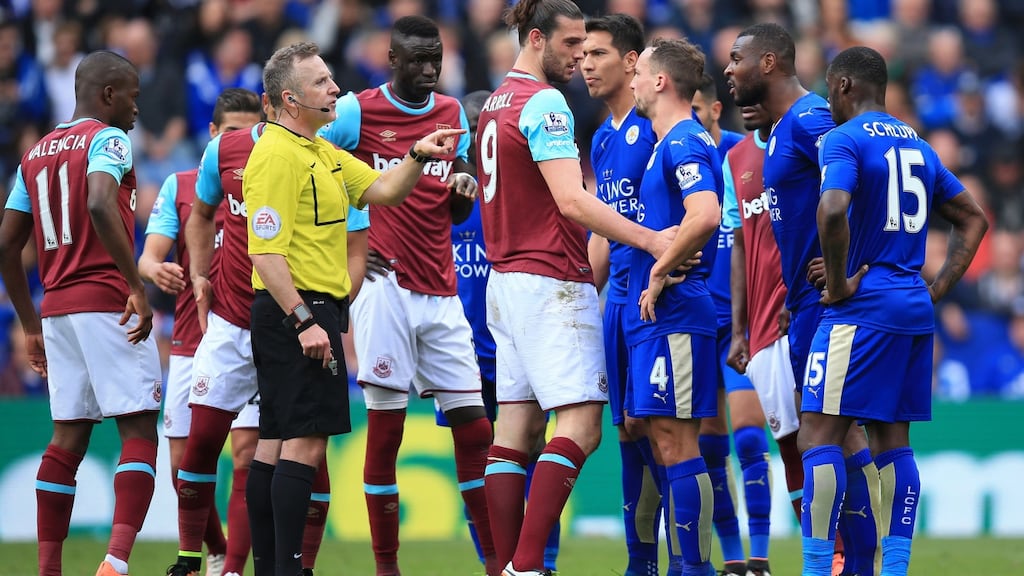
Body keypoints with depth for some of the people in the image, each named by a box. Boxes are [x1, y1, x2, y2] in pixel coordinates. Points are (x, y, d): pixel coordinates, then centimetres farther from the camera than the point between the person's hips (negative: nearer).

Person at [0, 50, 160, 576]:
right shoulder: (107, 140, -4)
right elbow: (100, 204, -24)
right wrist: (136, 286, -23)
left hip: (56, 309, 7)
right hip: (108, 304, -7)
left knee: (68, 438, 10)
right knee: (139, 432, -7)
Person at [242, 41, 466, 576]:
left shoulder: (322, 151, 17)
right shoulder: (276, 156, -15)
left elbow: (380, 190, 19)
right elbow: (266, 251, -20)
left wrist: (417, 157, 1)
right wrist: (302, 320, -24)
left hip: (310, 311, 10)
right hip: (296, 311, -10)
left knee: (275, 442, 10)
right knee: (306, 441, -13)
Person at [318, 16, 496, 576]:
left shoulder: (451, 112, 14)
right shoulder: (358, 111, -2)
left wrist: (464, 185, -3)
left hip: (442, 292, 5)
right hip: (386, 288, -5)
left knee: (473, 427, 0)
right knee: (384, 428, -5)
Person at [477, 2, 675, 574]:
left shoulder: (497, 103, 16)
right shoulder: (544, 103, -13)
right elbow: (571, 201, -21)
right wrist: (650, 239, -23)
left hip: (506, 281, 10)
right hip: (552, 283, -10)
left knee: (516, 430, 6)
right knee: (580, 426, -12)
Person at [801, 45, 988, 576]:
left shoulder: (844, 140, -8)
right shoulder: (918, 146, 17)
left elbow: (832, 210, -27)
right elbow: (974, 220, 24)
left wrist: (837, 283, -15)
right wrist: (936, 289, 18)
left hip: (863, 309, -8)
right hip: (914, 309, 8)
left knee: (819, 436, -7)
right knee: (891, 439, 10)